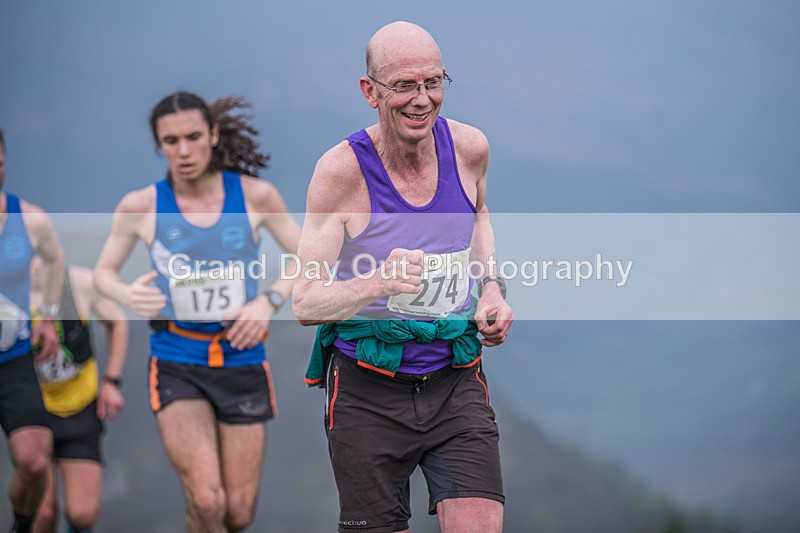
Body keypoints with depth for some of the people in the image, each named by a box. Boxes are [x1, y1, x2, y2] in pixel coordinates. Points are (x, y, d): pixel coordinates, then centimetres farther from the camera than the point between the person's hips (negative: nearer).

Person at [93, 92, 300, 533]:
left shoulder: (255, 196, -3)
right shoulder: (141, 207, -5)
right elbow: (103, 271, 9)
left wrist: (269, 301, -11)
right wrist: (128, 294, -13)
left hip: (242, 361, 2)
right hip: (177, 366, -2)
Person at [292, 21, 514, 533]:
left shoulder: (468, 148, -1)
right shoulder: (342, 170, -13)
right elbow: (306, 303, -15)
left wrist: (491, 288, 8)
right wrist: (377, 283, -34)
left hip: (456, 381, 3)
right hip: (367, 390, -3)